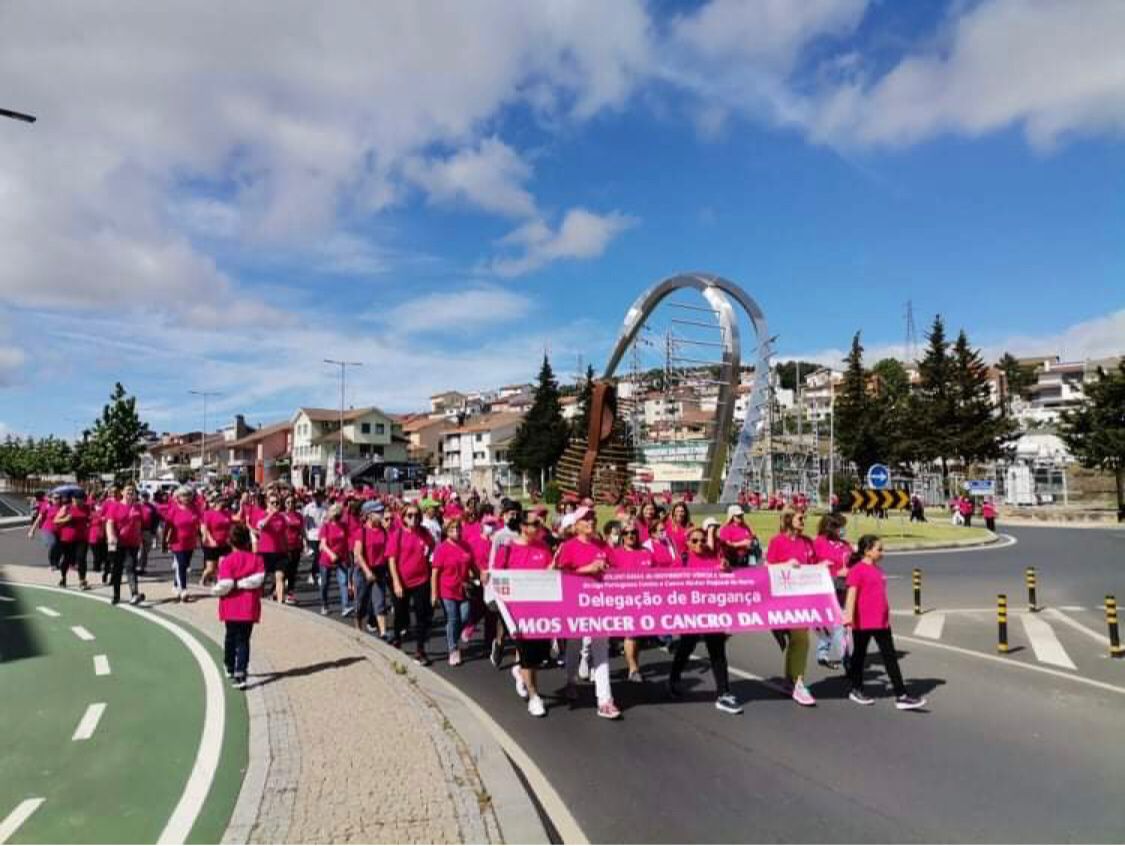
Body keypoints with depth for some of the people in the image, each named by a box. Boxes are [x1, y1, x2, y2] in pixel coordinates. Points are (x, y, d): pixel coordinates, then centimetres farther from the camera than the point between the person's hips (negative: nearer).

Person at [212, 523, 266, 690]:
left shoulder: (227, 561, -9)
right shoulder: (257, 559, -3)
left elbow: (225, 584, -18)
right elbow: (258, 579, -18)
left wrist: (215, 590, 1)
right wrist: (242, 583, -10)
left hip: (231, 608, 0)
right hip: (249, 608, 0)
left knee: (231, 637, 20)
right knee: (244, 640, 4)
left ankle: (230, 669, 37)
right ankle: (240, 674, -9)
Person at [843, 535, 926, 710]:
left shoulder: (878, 569, 12)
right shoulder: (857, 570, -12)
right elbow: (852, 593, -18)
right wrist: (849, 614, -25)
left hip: (881, 622, 7)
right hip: (862, 622, -7)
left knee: (890, 657, 4)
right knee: (859, 655, 9)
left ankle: (901, 696, 4)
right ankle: (856, 690, 25)